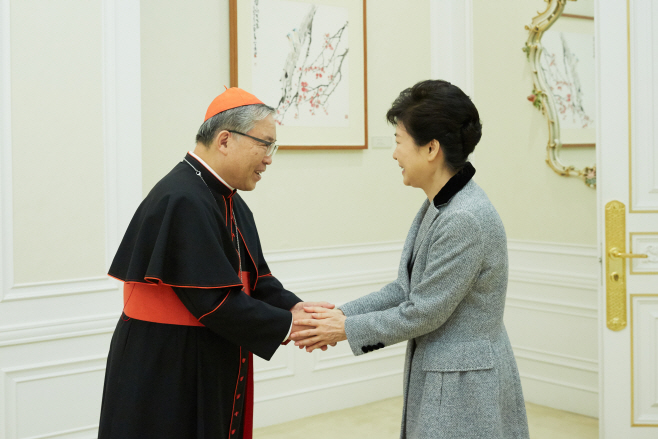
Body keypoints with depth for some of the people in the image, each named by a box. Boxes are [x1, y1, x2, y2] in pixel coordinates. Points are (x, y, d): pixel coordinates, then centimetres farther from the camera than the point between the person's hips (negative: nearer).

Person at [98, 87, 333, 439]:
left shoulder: (228, 200, 9)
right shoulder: (182, 201, -23)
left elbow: (255, 277, 11)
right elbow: (215, 301, -26)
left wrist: (293, 307, -7)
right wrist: (287, 326, -17)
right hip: (164, 375, -9)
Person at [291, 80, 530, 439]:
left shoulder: (466, 220, -24)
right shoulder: (437, 206, 6)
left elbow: (423, 313, -19)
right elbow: (405, 289, 10)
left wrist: (348, 329, -9)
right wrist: (341, 313, 1)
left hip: (465, 392, -8)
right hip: (436, 378, 8)